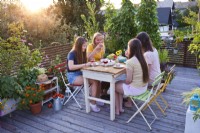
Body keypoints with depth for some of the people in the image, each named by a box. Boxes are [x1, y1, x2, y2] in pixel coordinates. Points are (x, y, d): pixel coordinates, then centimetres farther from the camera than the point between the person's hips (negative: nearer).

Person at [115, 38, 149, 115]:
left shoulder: (130, 62, -22)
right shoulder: (142, 59, 1)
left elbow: (129, 80, -22)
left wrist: (124, 82, 2)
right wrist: (129, 57, 11)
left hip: (135, 89, -8)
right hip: (144, 87, 8)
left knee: (114, 86, 15)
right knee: (120, 84, 25)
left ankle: (117, 109, 25)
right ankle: (120, 107, 26)